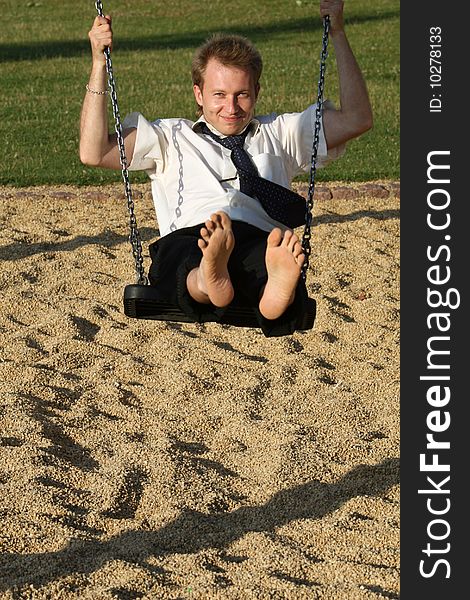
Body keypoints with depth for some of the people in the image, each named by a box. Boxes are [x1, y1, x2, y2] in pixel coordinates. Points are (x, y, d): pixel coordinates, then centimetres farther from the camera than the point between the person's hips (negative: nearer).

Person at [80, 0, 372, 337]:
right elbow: (94, 153, 20)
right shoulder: (171, 138, 33)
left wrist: (338, 34, 25)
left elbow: (356, 120, 27)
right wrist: (99, 63, 17)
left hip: (260, 238, 1)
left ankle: (278, 286, -73)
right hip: (186, 238, 0)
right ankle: (209, 280, -74)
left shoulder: (279, 134, 36)